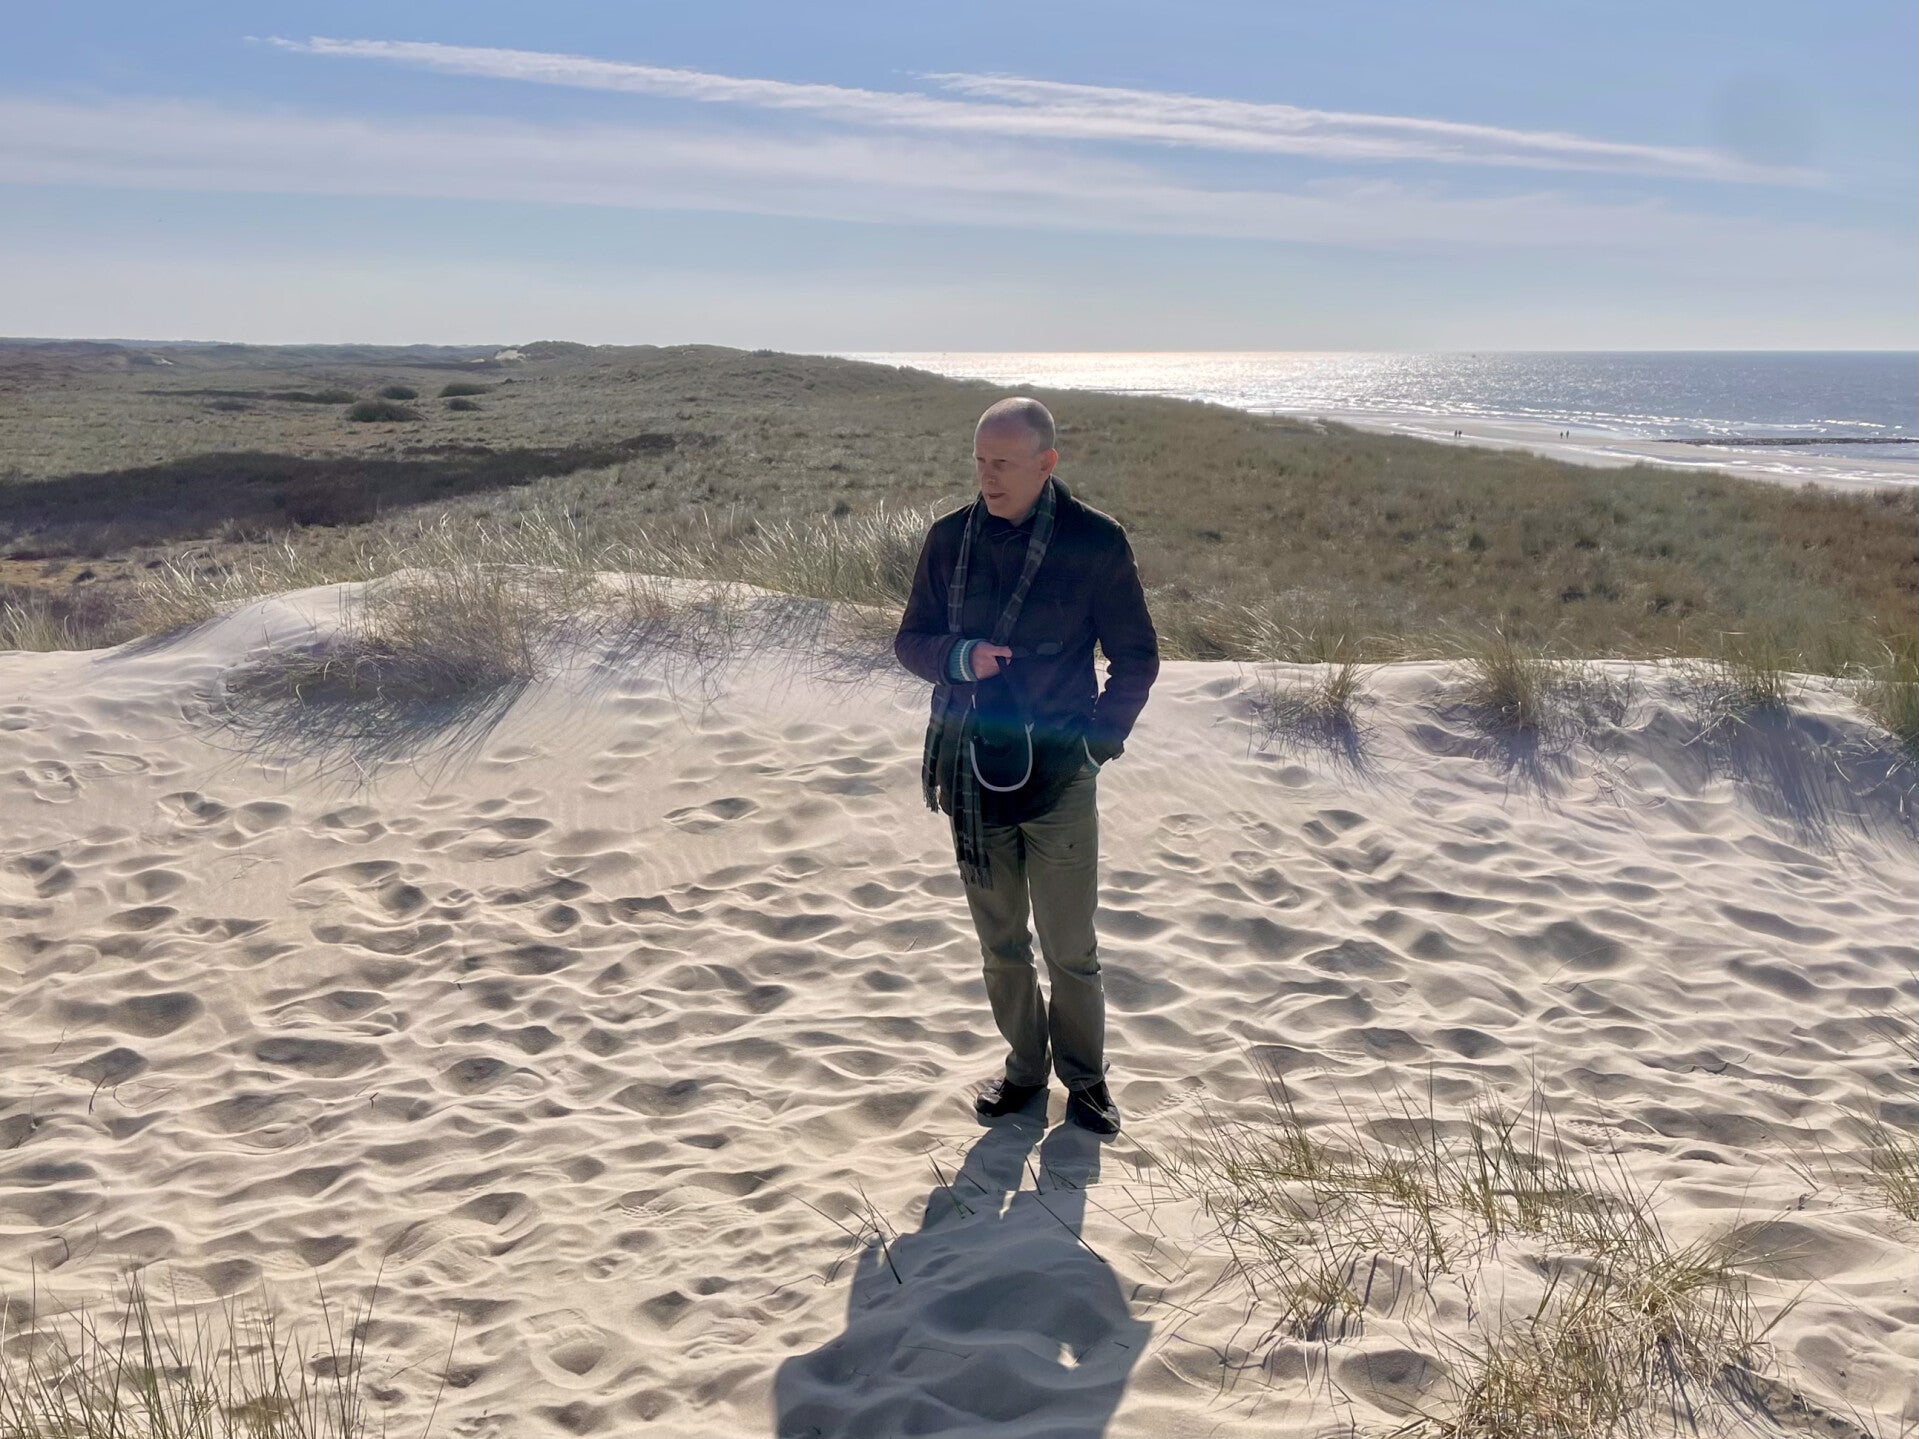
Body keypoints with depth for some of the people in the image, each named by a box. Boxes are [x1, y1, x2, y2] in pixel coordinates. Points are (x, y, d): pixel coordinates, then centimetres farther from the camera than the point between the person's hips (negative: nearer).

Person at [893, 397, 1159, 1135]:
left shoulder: (1095, 541, -7)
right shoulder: (949, 539, 2)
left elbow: (1136, 655, 2)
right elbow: (910, 640, 9)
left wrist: (1100, 739, -7)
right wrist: (960, 657, -13)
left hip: (1058, 777, -3)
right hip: (972, 774, 3)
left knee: (1070, 948, 6)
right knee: (1000, 942, 14)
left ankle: (1085, 1075, 26)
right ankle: (1025, 1066, 32)